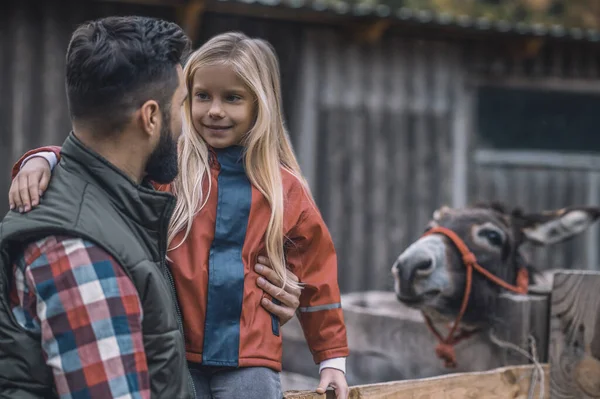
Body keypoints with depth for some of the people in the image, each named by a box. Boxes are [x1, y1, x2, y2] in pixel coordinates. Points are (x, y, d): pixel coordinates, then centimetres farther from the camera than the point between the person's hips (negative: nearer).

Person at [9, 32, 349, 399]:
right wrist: (43, 162, -29)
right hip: (174, 358, 0)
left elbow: (316, 274, 10)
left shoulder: (286, 188, 3)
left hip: (250, 363, 1)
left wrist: (333, 358, 12)